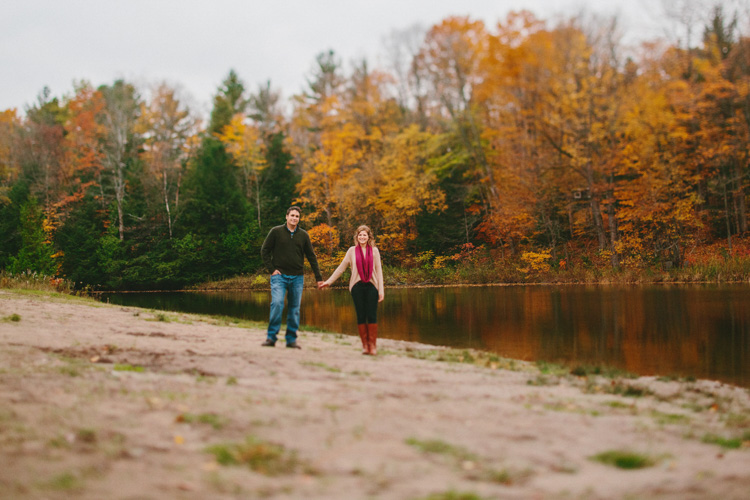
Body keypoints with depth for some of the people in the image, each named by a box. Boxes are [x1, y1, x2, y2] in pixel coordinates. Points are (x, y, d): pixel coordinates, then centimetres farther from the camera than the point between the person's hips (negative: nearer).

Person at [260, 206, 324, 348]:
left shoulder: (303, 235, 9)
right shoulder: (276, 232, 3)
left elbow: (311, 257, 13)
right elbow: (264, 251, 6)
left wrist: (319, 277, 9)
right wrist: (271, 269, -5)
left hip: (297, 278, 3)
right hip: (279, 276, -3)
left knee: (294, 309, 4)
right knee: (277, 304, -17)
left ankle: (291, 339, 12)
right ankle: (271, 337, -11)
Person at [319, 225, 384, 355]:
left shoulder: (374, 251, 8)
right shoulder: (352, 251, 9)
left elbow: (378, 270, 8)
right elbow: (341, 268, 14)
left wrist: (381, 289, 2)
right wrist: (328, 281, 12)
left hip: (371, 286, -1)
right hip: (357, 286, 1)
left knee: (372, 315, -7)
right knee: (361, 316, 0)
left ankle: (373, 345, -2)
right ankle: (365, 345, 5)